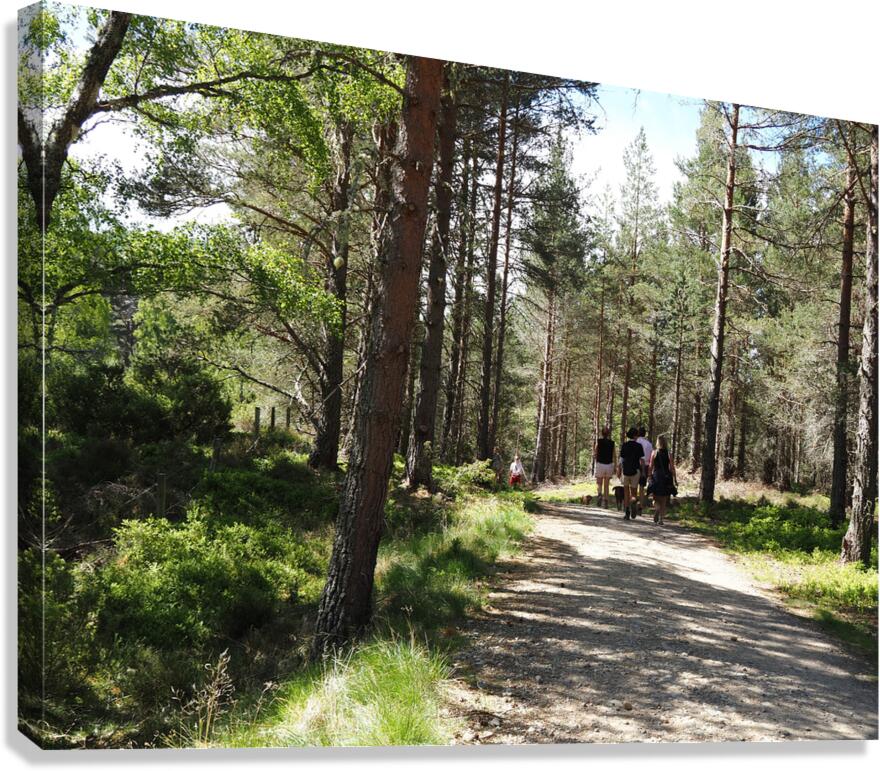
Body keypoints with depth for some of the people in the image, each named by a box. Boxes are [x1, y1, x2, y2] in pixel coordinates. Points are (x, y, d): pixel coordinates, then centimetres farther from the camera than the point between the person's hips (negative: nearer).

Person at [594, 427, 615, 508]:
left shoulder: (599, 441, -5)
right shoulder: (612, 443, 0)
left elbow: (595, 454, -4)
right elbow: (614, 456, -1)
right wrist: (614, 468, 5)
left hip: (600, 464, -2)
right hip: (609, 465, 2)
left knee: (599, 483, 8)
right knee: (606, 485, 12)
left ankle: (600, 494, -20)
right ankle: (606, 501, 10)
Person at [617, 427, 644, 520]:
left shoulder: (624, 445, -2)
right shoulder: (638, 446, -3)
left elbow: (620, 459, -3)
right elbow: (642, 460, -4)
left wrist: (619, 470, 4)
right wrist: (643, 471, 8)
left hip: (625, 470, 1)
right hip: (635, 471, -1)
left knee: (626, 492, 10)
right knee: (634, 491, 9)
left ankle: (627, 512, 8)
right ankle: (634, 501, -25)